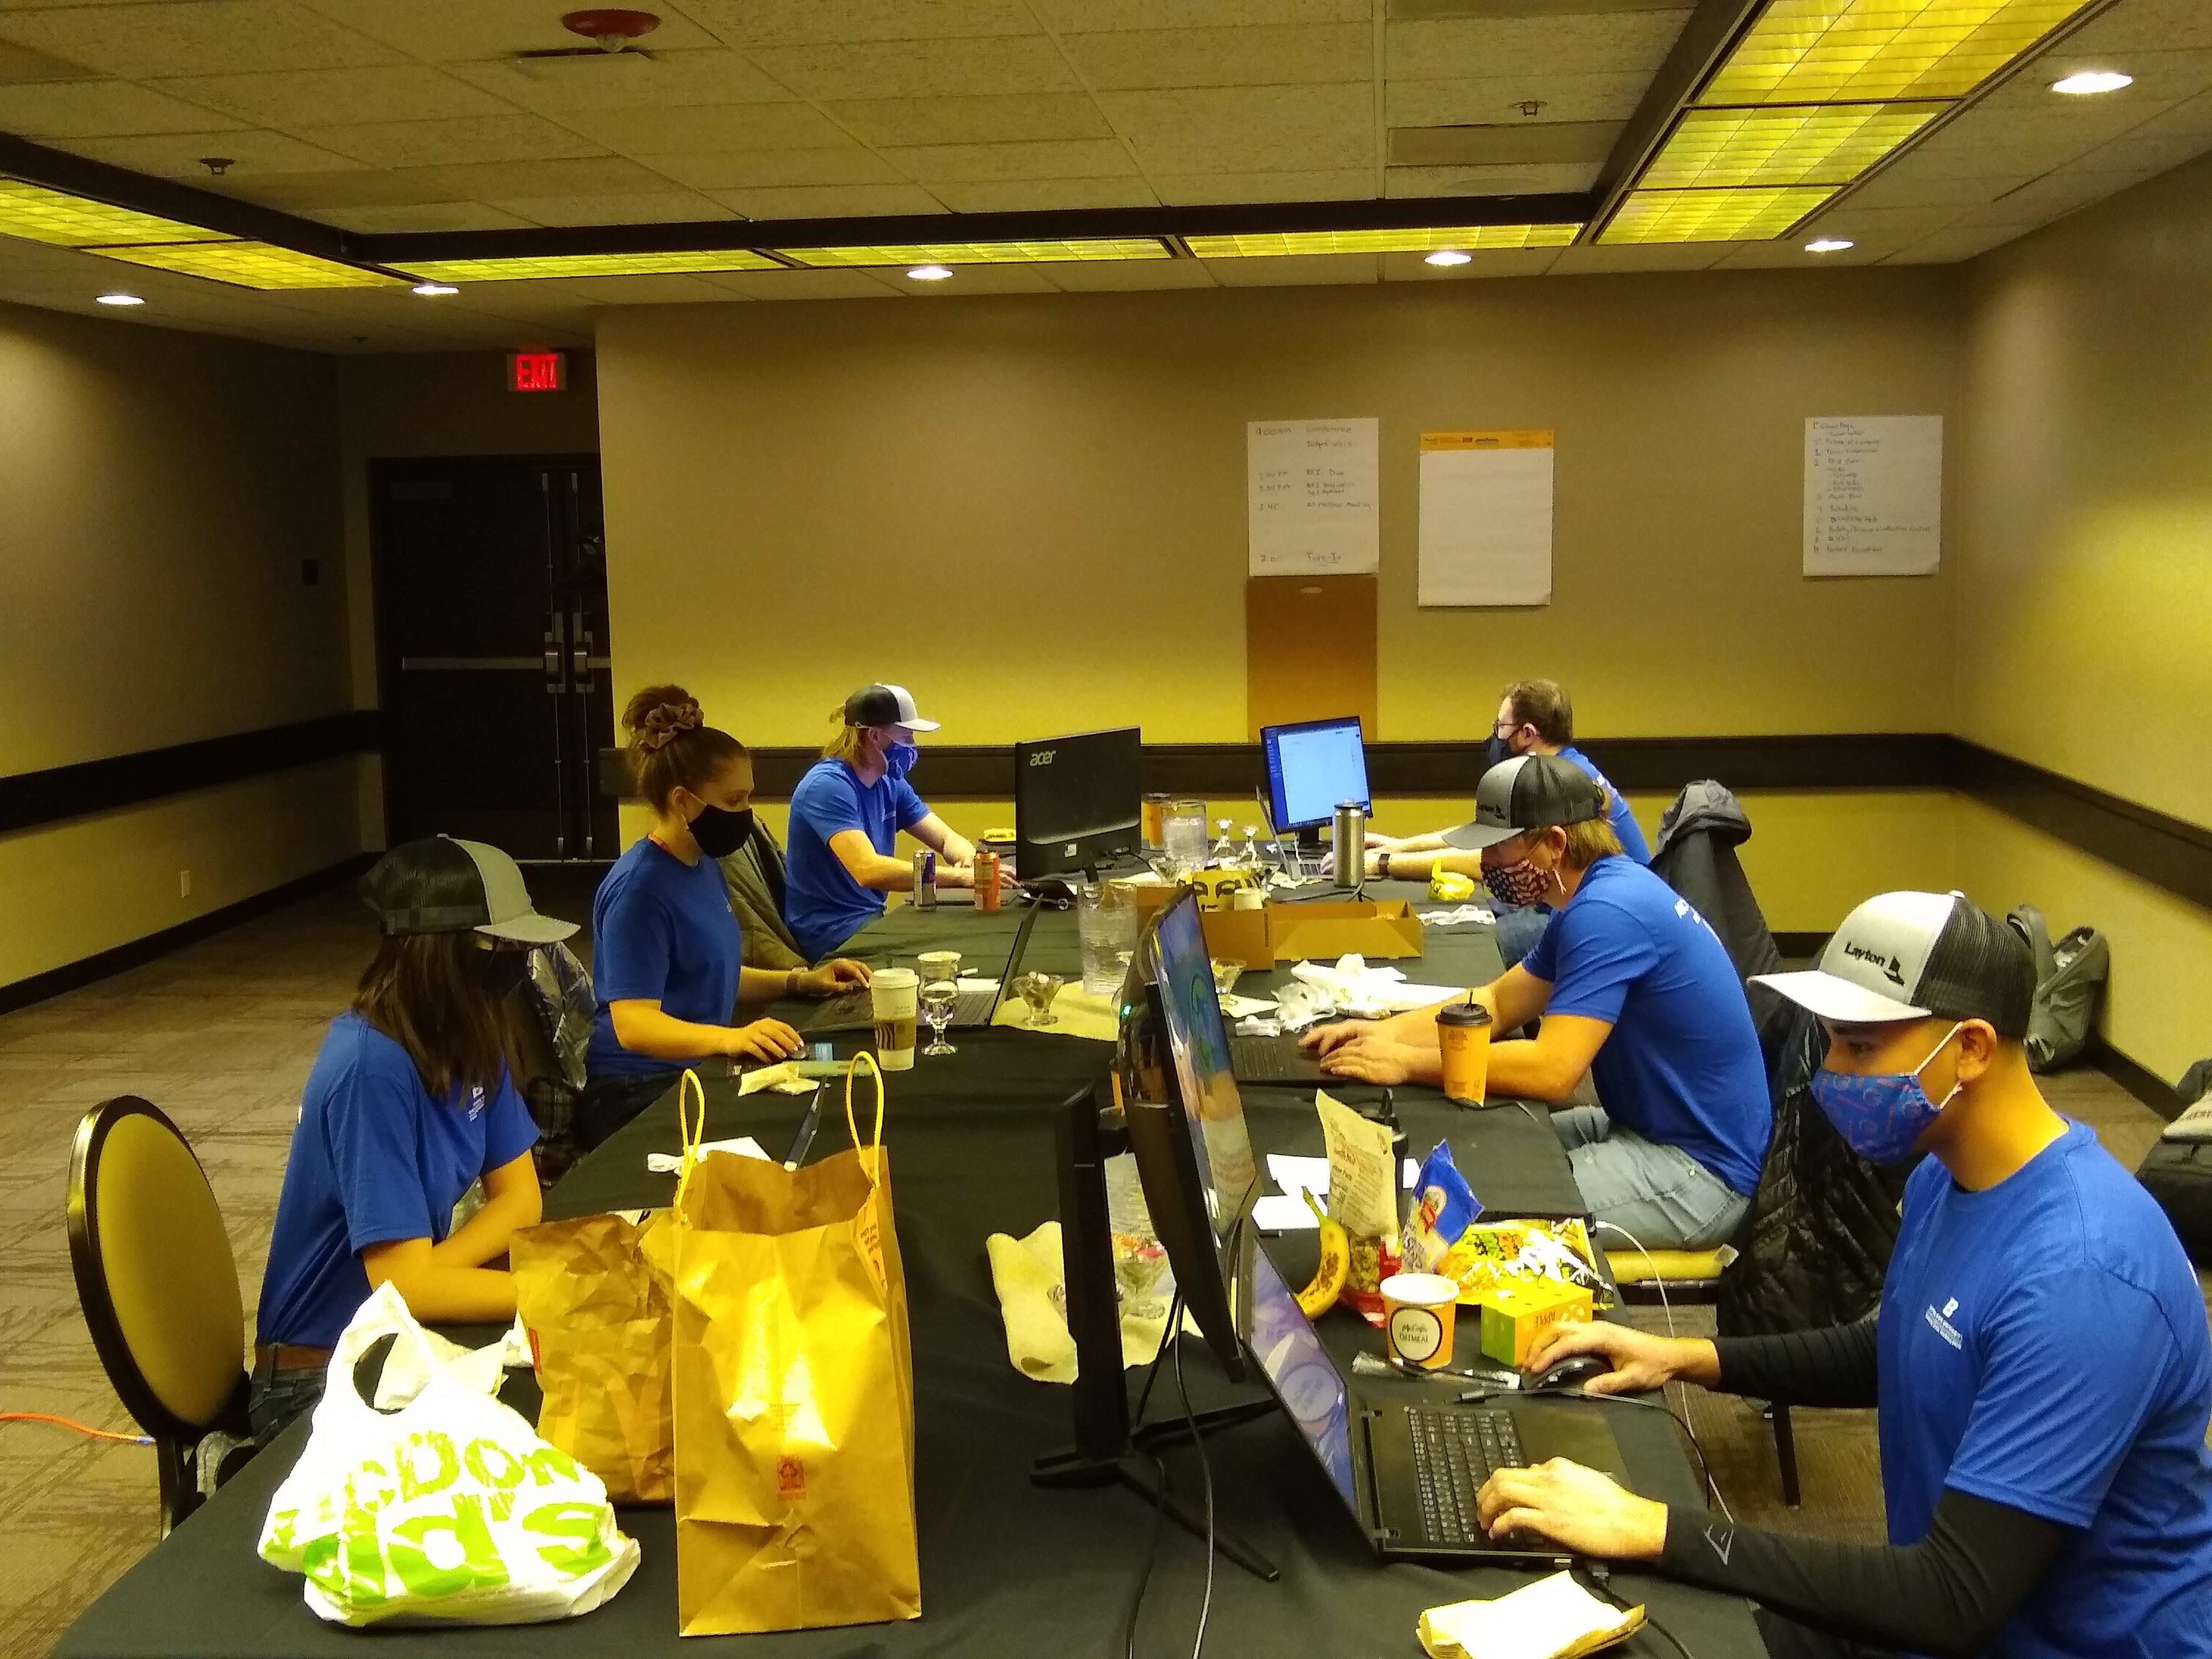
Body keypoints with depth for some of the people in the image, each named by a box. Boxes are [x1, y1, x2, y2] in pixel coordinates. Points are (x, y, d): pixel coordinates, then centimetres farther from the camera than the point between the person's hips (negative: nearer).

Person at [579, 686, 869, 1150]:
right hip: (638, 1094, -9)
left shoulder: (704, 866, 10)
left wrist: (798, 981, 11)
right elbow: (634, 1025, -25)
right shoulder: (640, 888, -18)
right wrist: (729, 1038, -39)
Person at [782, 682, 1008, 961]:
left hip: (871, 920, 8)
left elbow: (947, 839, 9)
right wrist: (960, 877, -34)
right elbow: (868, 870, -32)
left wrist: (970, 861, -17)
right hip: (829, 935, -8)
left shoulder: (890, 784, 7)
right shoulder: (828, 786, -19)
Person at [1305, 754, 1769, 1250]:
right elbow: (1498, 1002, 13)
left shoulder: (1608, 911, -25)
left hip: (1701, 1169, -10)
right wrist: (1387, 1032, -1)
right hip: (1651, 1126, 10)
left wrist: (1406, 1062, -23)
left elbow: (1550, 1070, -30)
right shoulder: (1603, 892, 8)